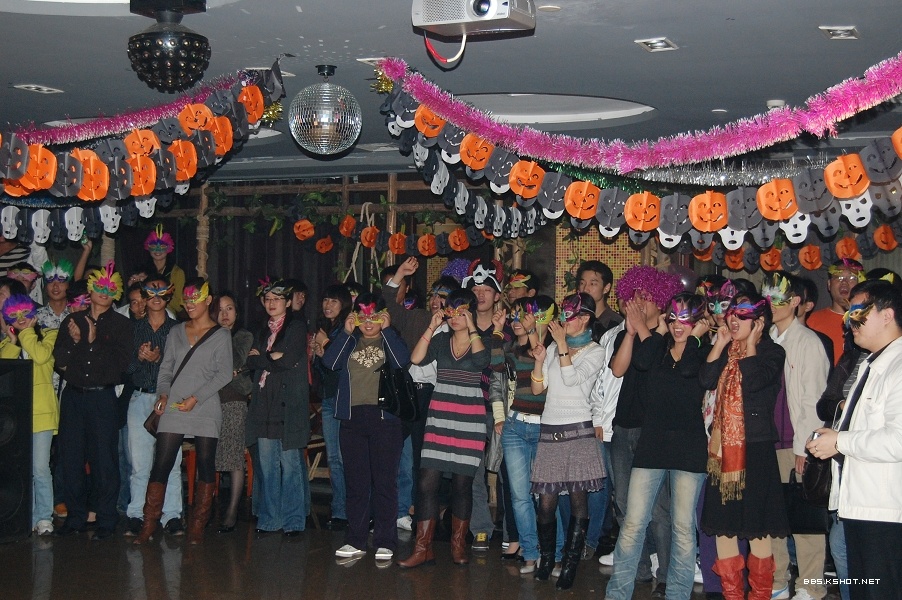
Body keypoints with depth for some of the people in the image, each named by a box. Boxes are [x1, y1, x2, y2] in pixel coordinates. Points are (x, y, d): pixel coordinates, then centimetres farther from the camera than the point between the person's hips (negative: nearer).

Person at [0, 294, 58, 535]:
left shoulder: (49, 335, 6)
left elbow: (41, 356, -15)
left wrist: (26, 332, -4)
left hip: (41, 411, -4)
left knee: (40, 468, -8)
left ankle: (44, 518, 1)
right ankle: (27, 518, 14)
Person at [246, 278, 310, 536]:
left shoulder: (297, 327, 2)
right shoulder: (263, 331, 21)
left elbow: (289, 359, -11)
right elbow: (252, 361, 7)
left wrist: (263, 358, -2)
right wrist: (273, 358, -7)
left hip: (289, 403, -6)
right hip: (265, 403, 6)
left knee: (290, 462, -5)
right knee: (266, 463, 5)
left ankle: (293, 521, 0)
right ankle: (269, 519, 11)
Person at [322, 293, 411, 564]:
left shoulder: (391, 339, 8)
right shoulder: (349, 340, 14)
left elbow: (403, 361, -14)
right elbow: (330, 362, -3)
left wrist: (387, 329, -9)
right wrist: (346, 331, -4)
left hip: (385, 417, -3)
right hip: (352, 417, 3)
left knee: (385, 481, -2)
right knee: (355, 481, 6)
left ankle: (385, 542, 3)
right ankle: (356, 541, 13)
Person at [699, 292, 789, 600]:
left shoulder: (772, 352, -3)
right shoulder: (726, 350, 13)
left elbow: (754, 381, -22)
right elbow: (706, 380, -3)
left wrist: (750, 344, -11)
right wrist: (720, 343, -3)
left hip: (755, 448, -6)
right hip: (724, 447, 6)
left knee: (756, 528, 0)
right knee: (722, 525, 8)